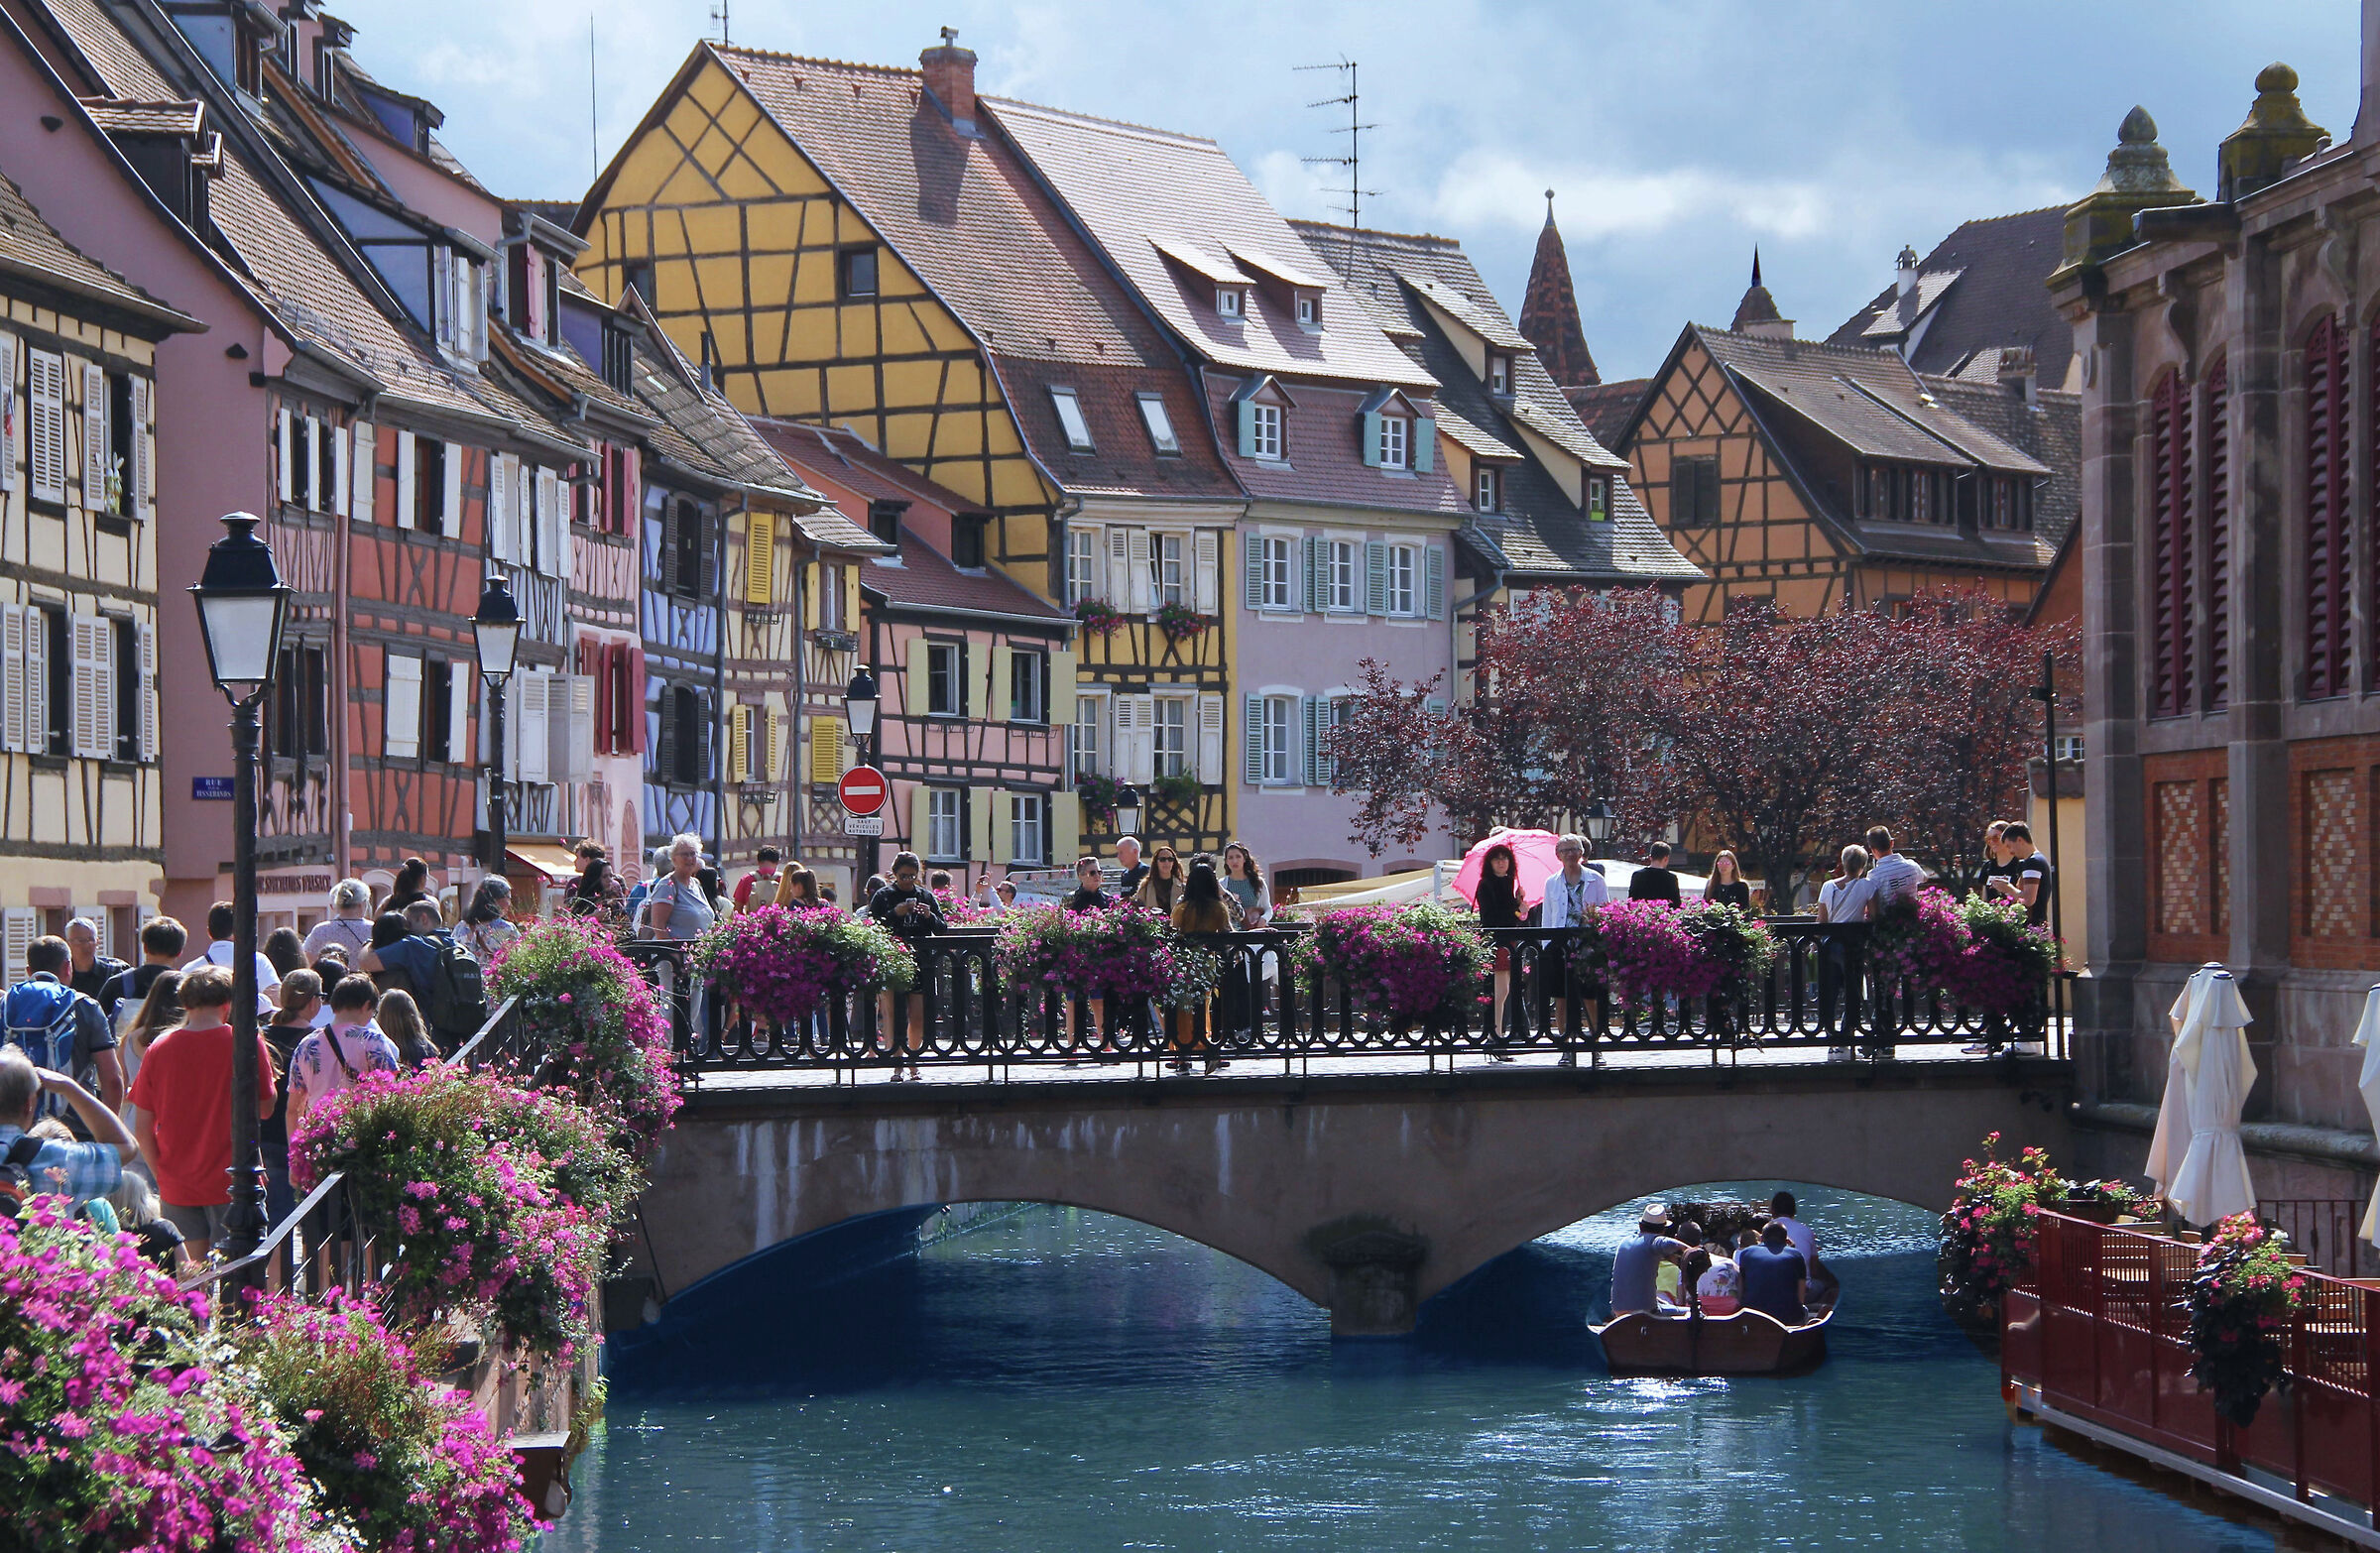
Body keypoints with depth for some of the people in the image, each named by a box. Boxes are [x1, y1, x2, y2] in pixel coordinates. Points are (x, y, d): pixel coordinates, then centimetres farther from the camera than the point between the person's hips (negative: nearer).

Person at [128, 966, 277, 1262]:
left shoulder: (159, 1048, 0)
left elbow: (143, 1129, 2)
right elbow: (265, 1106, 1)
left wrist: (162, 1174, 14)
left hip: (177, 1187, 3)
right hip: (231, 1182, -3)